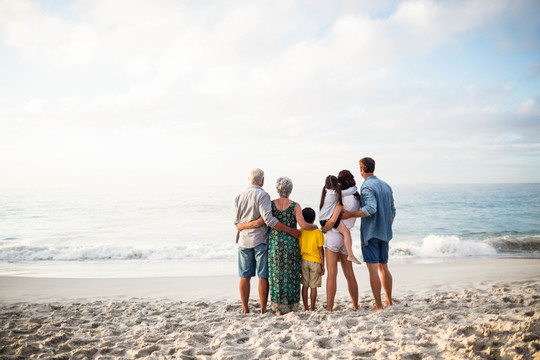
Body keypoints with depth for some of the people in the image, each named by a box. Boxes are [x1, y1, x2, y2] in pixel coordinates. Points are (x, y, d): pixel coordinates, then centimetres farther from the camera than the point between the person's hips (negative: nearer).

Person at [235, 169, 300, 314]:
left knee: (245, 276, 10)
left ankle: (245, 309, 16)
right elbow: (268, 219, -21)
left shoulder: (239, 197, 8)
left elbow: (237, 221, 6)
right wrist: (289, 230, -17)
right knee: (263, 276, 3)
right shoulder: (262, 195, -12)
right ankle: (263, 309, 6)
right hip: (260, 241, -5)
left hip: (244, 241, 5)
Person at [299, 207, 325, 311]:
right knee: (313, 286, 3)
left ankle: (306, 308, 15)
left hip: (303, 261, 2)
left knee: (305, 286, 10)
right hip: (315, 261, -2)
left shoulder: (299, 232, -1)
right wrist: (323, 265, 1)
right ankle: (312, 308, 6)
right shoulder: (318, 232, -7)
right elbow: (321, 250, -6)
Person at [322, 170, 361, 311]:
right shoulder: (356, 198, 11)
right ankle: (355, 306, 21)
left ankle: (329, 308, -7)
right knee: (349, 274, 13)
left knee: (331, 273, -7)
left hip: (334, 235, -8)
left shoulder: (345, 197, -13)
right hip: (347, 237, 8)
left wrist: (323, 230, -4)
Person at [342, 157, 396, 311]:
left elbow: (371, 208, -28)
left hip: (370, 233, -8)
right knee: (383, 267, 16)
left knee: (373, 269, -4)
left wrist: (350, 215, -20)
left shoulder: (367, 186, -13)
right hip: (384, 233, 8)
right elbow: (392, 211, 16)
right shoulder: (386, 186, 13)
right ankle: (389, 301, 22)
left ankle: (378, 305, -1)